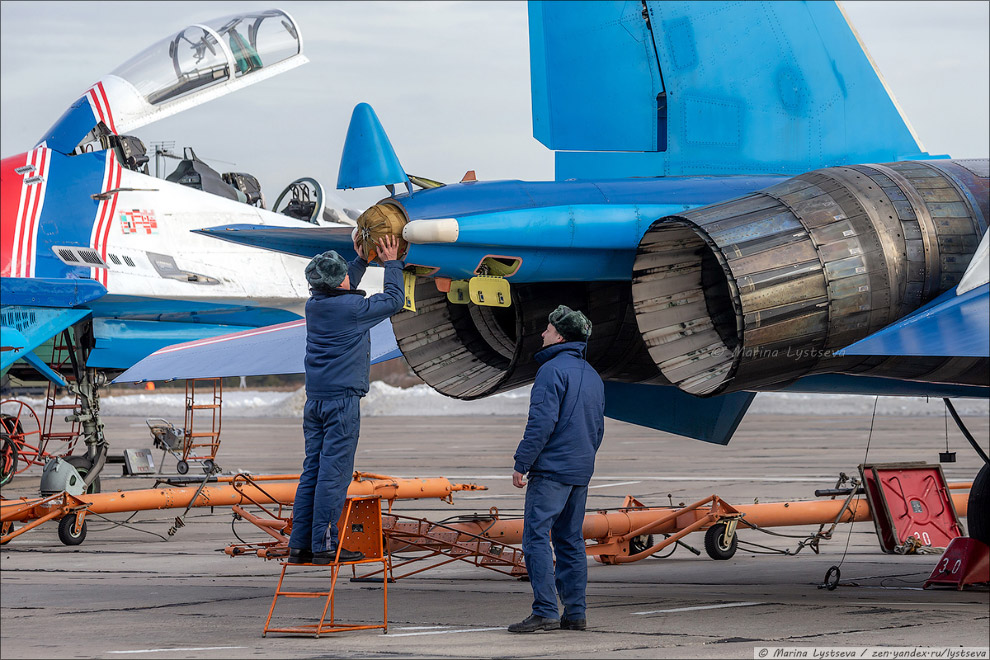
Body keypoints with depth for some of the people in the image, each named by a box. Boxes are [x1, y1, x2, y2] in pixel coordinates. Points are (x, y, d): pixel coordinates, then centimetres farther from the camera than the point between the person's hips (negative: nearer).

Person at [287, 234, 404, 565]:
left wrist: (361, 260, 35)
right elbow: (393, 301, 4)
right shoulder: (352, 308, -11)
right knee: (334, 472, -6)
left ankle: (300, 544, 7)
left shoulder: (314, 304, 9)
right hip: (342, 400, -7)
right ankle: (324, 545, -8)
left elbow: (342, 293, 33)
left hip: (314, 400, 7)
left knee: (312, 470, 8)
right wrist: (391, 264, 15)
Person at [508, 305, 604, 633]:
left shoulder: (553, 370, -12)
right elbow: (598, 427, 21)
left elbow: (542, 422, -18)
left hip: (551, 470, -9)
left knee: (537, 538, -8)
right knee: (570, 541, 12)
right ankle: (575, 613, 10)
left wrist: (521, 464, -14)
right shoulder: (592, 376, 16)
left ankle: (545, 611, -15)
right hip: (581, 471, 9)